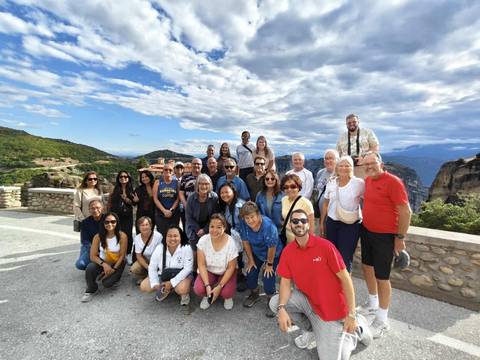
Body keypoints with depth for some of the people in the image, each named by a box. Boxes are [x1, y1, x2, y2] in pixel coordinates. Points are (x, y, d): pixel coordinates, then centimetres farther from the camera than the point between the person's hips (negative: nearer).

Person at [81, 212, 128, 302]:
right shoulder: (98, 237, -12)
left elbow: (122, 256, -12)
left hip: (117, 264, -2)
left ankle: (115, 276, 14)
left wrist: (114, 269, -18)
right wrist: (104, 265, -26)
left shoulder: (122, 236, -18)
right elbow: (93, 256, -12)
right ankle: (91, 289, -3)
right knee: (90, 268, -30)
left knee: (107, 283, -24)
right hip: (102, 262, 2)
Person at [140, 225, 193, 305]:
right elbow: (152, 267, -5)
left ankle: (185, 293, 2)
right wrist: (155, 284, -14)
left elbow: (187, 268, -22)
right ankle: (165, 290, 15)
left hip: (181, 275, -4)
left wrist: (172, 283, -26)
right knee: (143, 287, -7)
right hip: (163, 276, 5)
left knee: (181, 289, -35)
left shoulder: (186, 248, -21)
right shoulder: (159, 248, -11)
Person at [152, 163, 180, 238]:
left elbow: (178, 198, 0)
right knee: (161, 234, -2)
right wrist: (164, 211, -10)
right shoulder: (158, 182, 5)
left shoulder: (176, 183, 5)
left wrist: (171, 210, -11)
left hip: (174, 214, 0)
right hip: (160, 213, 0)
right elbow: (155, 199, -1)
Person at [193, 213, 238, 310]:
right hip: (208, 271, 2)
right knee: (198, 289, -23)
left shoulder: (230, 243, -26)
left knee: (226, 293, -25)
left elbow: (231, 268, -16)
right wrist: (207, 285, -23)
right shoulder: (203, 240, -21)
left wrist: (219, 286, -21)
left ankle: (228, 297, 14)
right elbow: (201, 264, -15)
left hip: (226, 272, -1)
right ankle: (208, 295, 14)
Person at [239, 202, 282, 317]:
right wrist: (251, 259, -1)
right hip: (256, 253, 5)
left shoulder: (268, 226, -39)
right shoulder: (243, 224, -25)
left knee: (268, 276, -10)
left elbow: (272, 247, -26)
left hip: (273, 254, -4)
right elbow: (246, 242, -11)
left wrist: (269, 264, -14)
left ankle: (270, 300, 19)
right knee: (251, 272, 4)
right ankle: (254, 294, 34)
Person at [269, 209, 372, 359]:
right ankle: (312, 329, 13)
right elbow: (285, 282, -6)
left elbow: (345, 278, -17)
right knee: (275, 303, -11)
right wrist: (282, 308, -22)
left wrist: (351, 315, -17)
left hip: (332, 307, -4)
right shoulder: (287, 251, -9)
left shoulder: (324, 246, -23)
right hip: (308, 300, 5)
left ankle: (356, 328, 22)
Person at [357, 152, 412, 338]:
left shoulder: (393, 182, -19)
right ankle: (372, 305, 42)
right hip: (367, 231, 8)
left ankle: (382, 321, 21)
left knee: (382, 277, 2)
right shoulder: (367, 180, 3)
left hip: (385, 236, -8)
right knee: (367, 267, 20)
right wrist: (364, 223, 13)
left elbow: (405, 212, -18)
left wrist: (400, 237, -15)